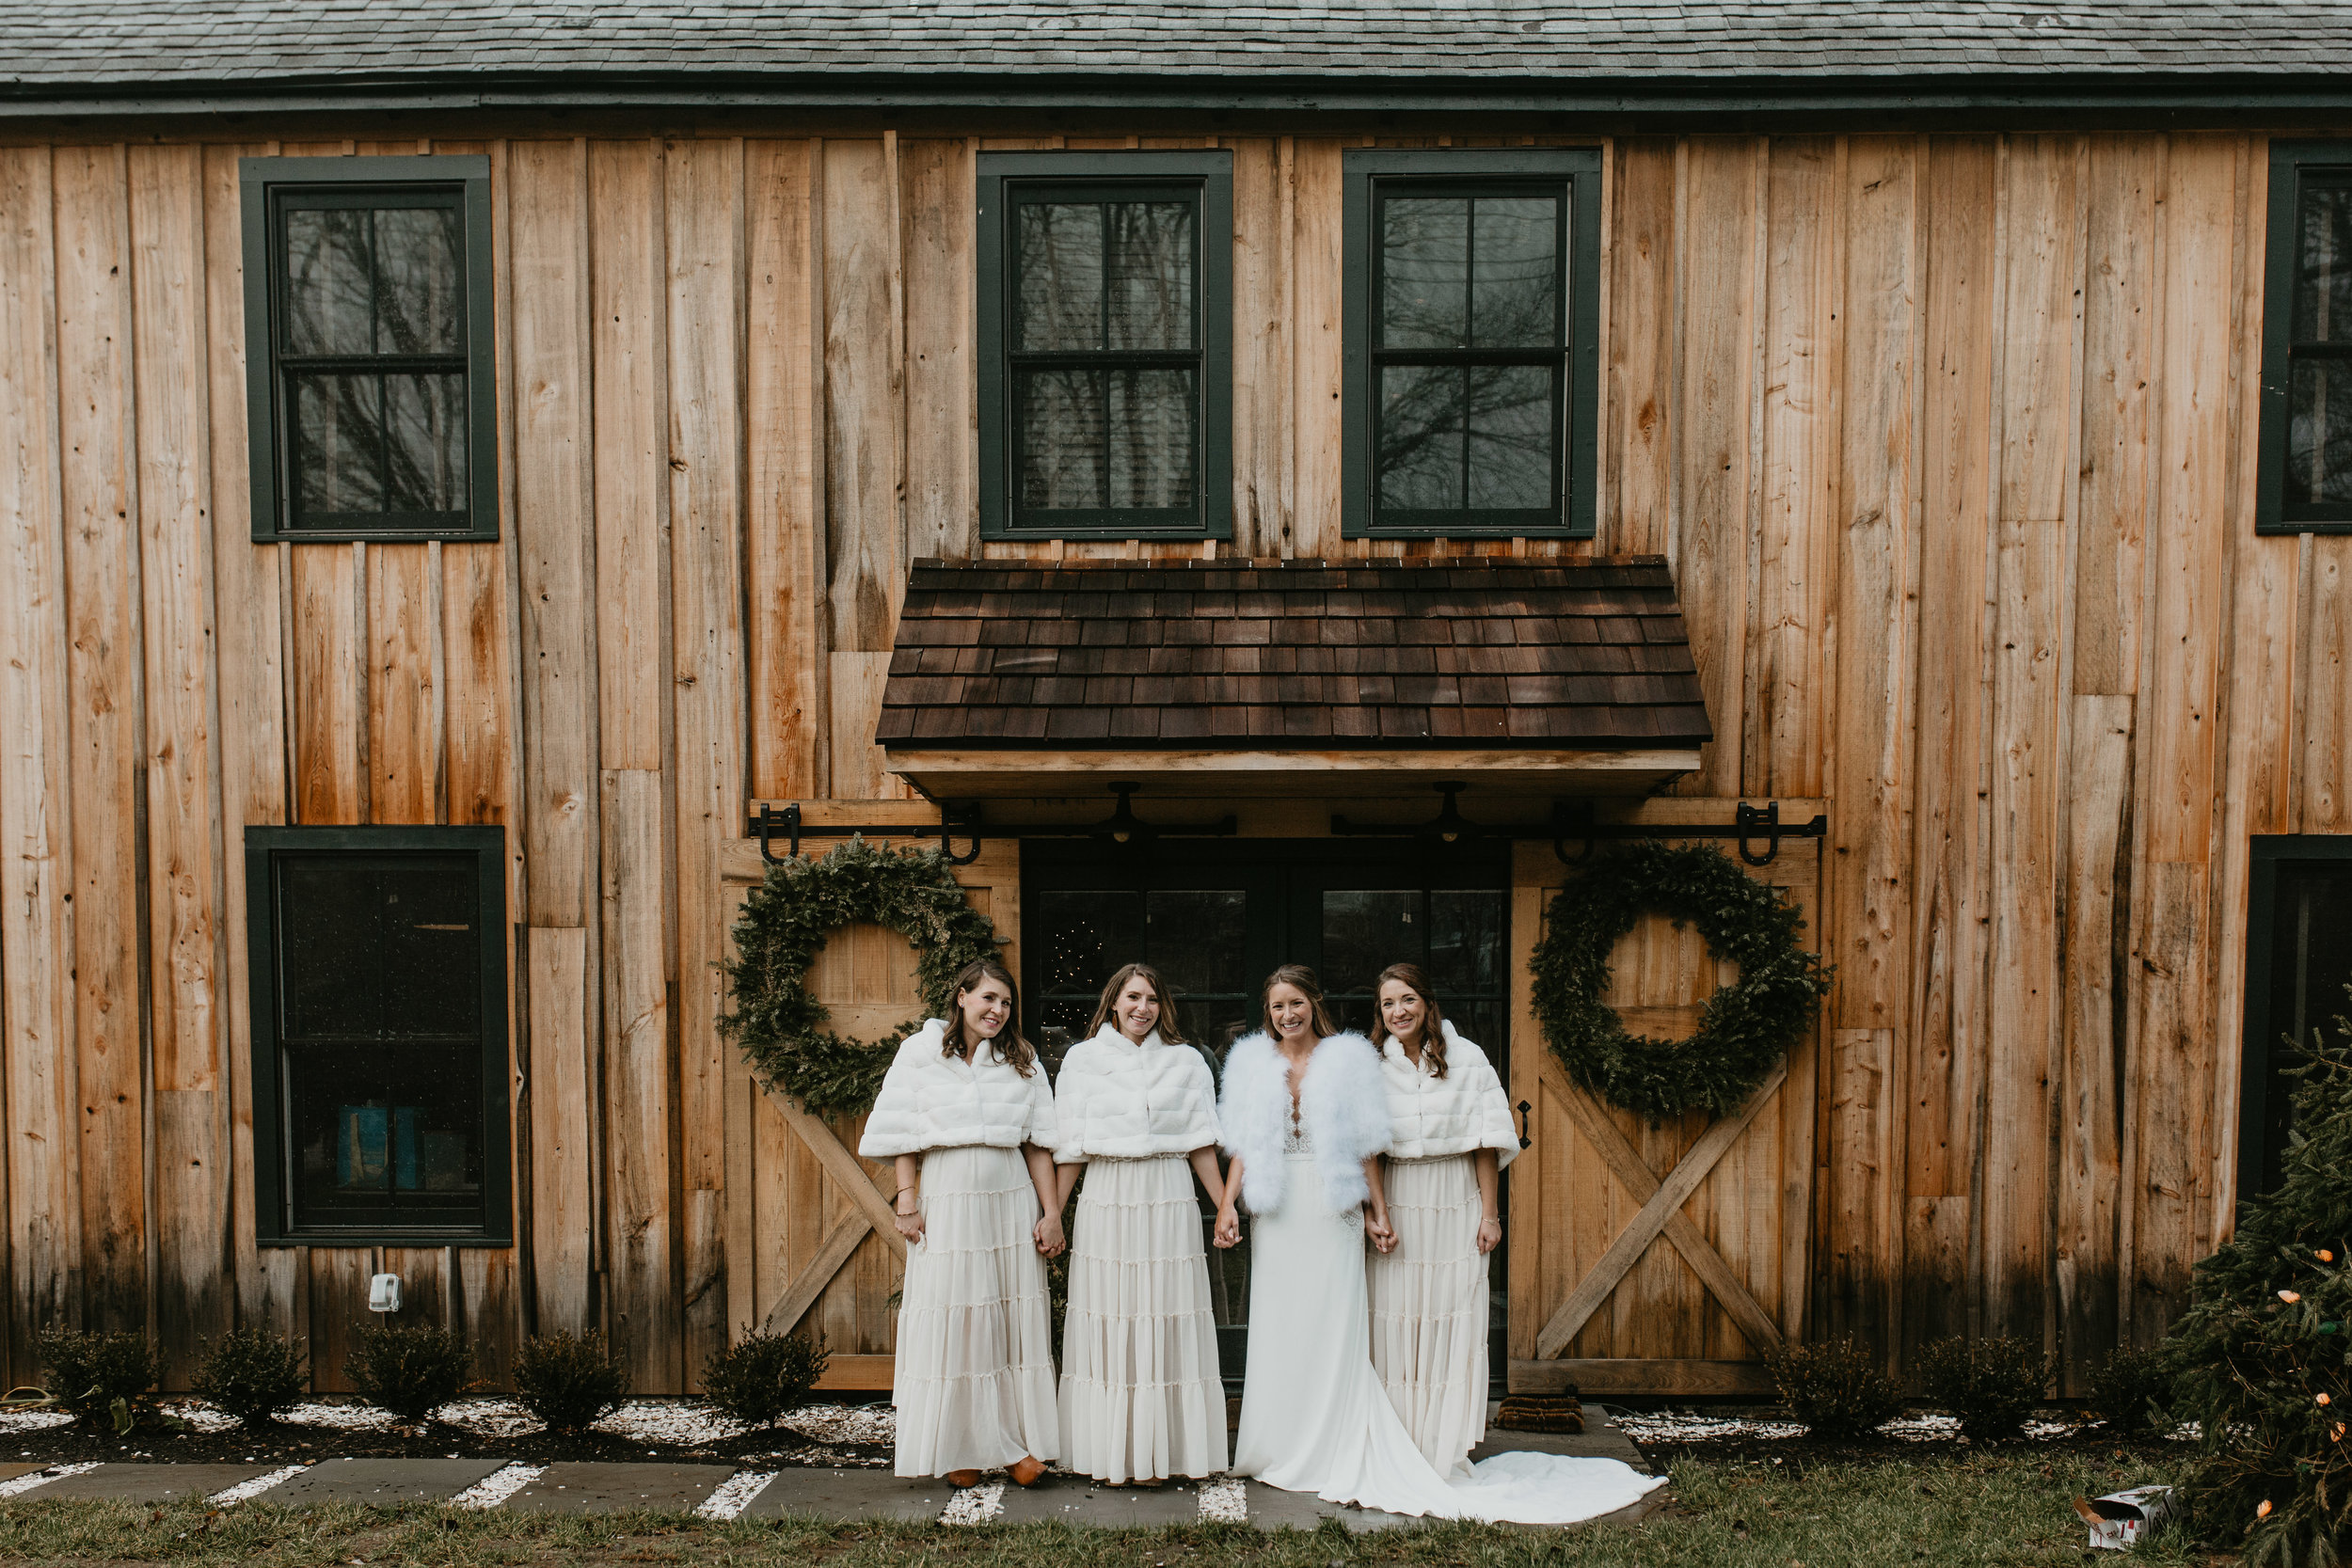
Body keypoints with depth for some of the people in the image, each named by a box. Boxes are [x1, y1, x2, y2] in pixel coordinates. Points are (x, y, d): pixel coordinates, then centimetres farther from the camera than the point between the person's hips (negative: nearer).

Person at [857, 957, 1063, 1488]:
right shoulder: (920, 1054, 2)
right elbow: (904, 1137, 1)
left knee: (1016, 1320, 3)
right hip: (946, 1203, -2)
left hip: (1011, 1204, 2)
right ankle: (958, 1449, 10)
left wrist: (1051, 1212, 2)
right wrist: (907, 1203, -7)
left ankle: (1018, 1444, 12)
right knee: (950, 1321, 0)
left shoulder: (1022, 1061, 9)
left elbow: (1038, 1142, 6)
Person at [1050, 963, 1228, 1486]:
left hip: (1168, 1206, 0)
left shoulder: (1185, 1061, 8)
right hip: (1106, 1202, 0)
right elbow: (1071, 1148, 6)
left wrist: (1226, 1208, 3)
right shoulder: (1083, 1059, 6)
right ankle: (1112, 1455, 13)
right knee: (1107, 1323, 2)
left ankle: (1158, 1453, 12)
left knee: (1166, 1325, 2)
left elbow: (1200, 1145, 8)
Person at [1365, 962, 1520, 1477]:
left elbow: (1487, 1143, 2)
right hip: (1393, 1203, 0)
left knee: (1453, 1322, 2)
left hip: (1455, 1203, 0)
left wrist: (1489, 1214, -1)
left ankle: (1448, 1449, 13)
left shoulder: (1466, 1059, 0)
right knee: (1394, 1321, 1)